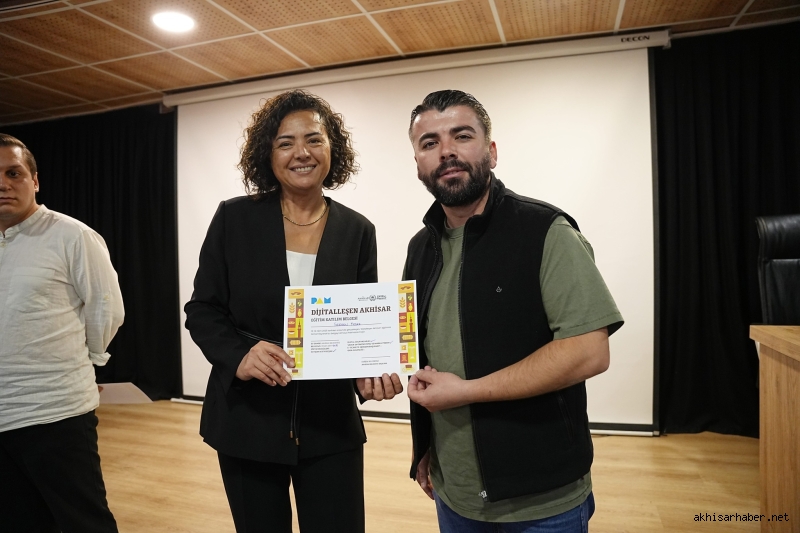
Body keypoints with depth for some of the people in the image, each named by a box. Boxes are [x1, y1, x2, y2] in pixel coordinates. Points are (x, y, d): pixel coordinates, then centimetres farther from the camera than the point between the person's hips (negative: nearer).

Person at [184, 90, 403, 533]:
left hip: (330, 425, 1)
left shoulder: (357, 231, -1)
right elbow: (202, 310, -1)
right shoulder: (234, 218, -4)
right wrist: (238, 357, -20)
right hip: (247, 421, 0)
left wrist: (370, 374, -19)